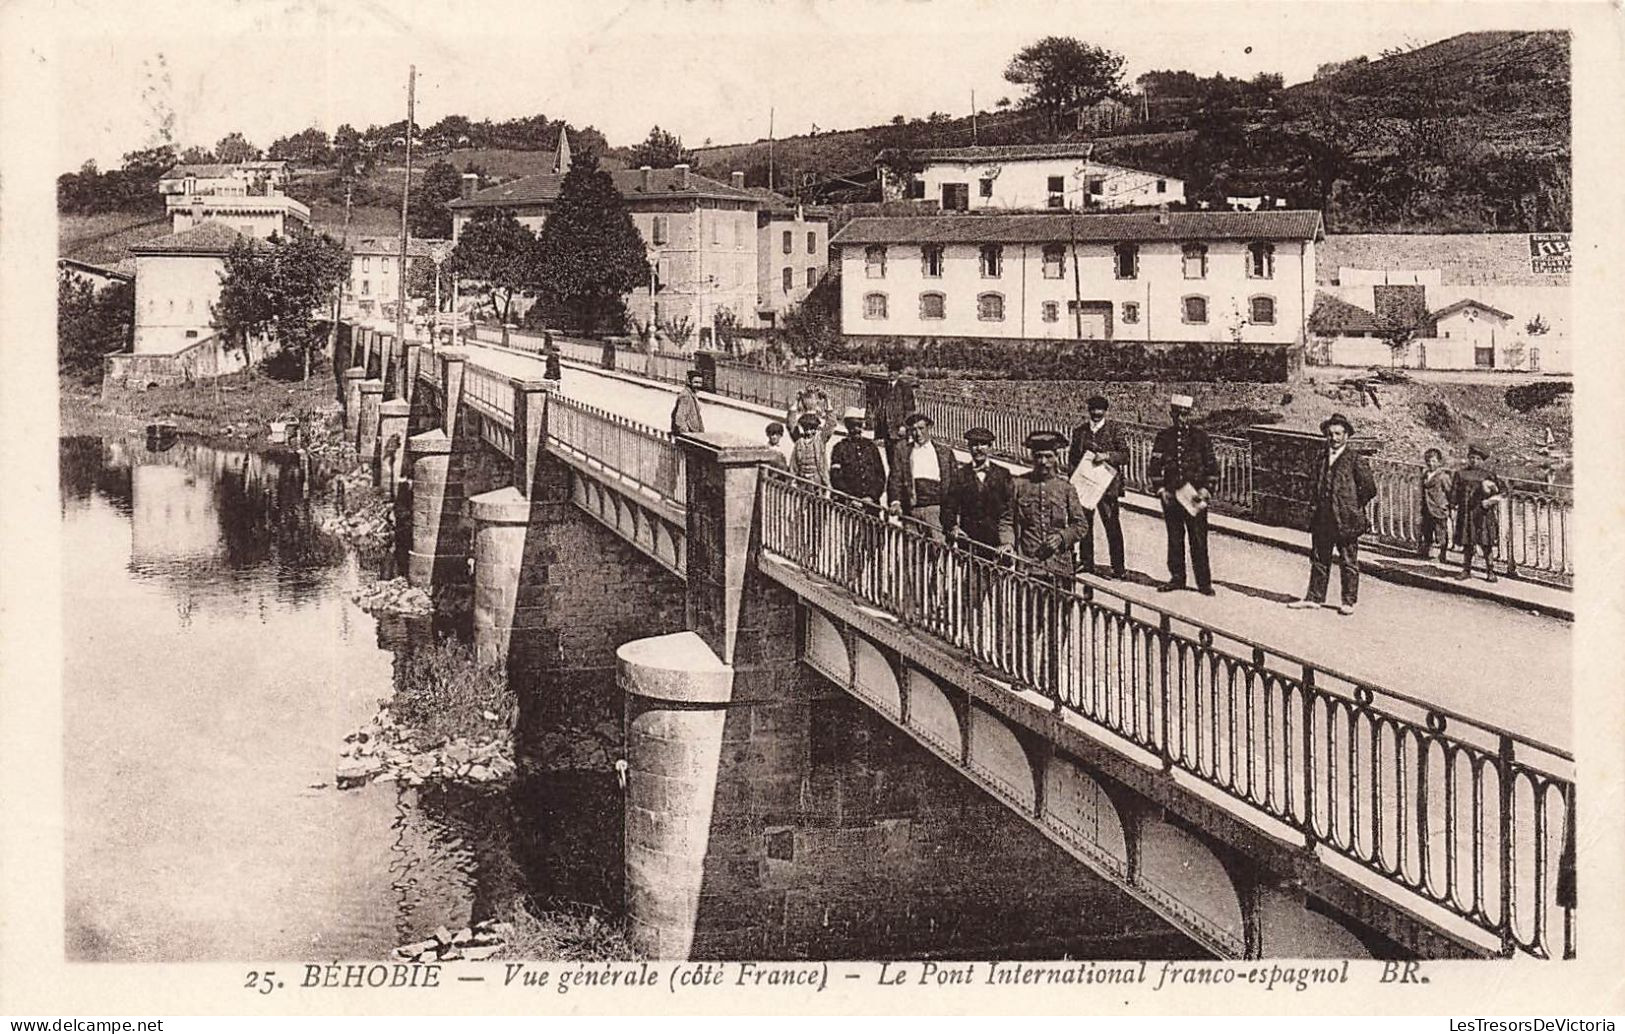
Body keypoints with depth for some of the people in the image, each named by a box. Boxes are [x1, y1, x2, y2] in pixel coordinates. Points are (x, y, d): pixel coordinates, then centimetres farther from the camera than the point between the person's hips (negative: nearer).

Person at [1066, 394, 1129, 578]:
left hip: (1107, 484, -3)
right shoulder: (1079, 431, 10)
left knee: (1112, 525, -3)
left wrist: (1106, 456, -18)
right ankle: (1087, 564, 17)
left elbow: (1125, 456, -3)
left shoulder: (1114, 429, 1)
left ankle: (1117, 568, 1)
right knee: (1084, 524, 7)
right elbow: (1072, 457, 14)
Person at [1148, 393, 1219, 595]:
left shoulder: (1201, 437, 2)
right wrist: (1160, 490, -3)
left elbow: (1212, 467, 4)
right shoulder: (1163, 437, 5)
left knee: (1199, 540, -2)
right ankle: (1177, 578, 17)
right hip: (1171, 496, 2)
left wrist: (1206, 490, -6)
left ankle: (1204, 582, 3)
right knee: (1174, 539, 8)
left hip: (1195, 497, -2)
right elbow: (1154, 467, 7)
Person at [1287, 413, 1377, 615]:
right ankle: (1314, 597, 18)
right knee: (1319, 559, 10)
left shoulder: (1355, 458, -6)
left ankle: (1349, 602, 9)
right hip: (1322, 519, 6)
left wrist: (1354, 506, -2)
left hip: (1346, 520, -6)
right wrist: (1315, 506, 11)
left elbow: (1369, 489, -7)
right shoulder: (1322, 457, 12)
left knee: (1348, 562, 3)